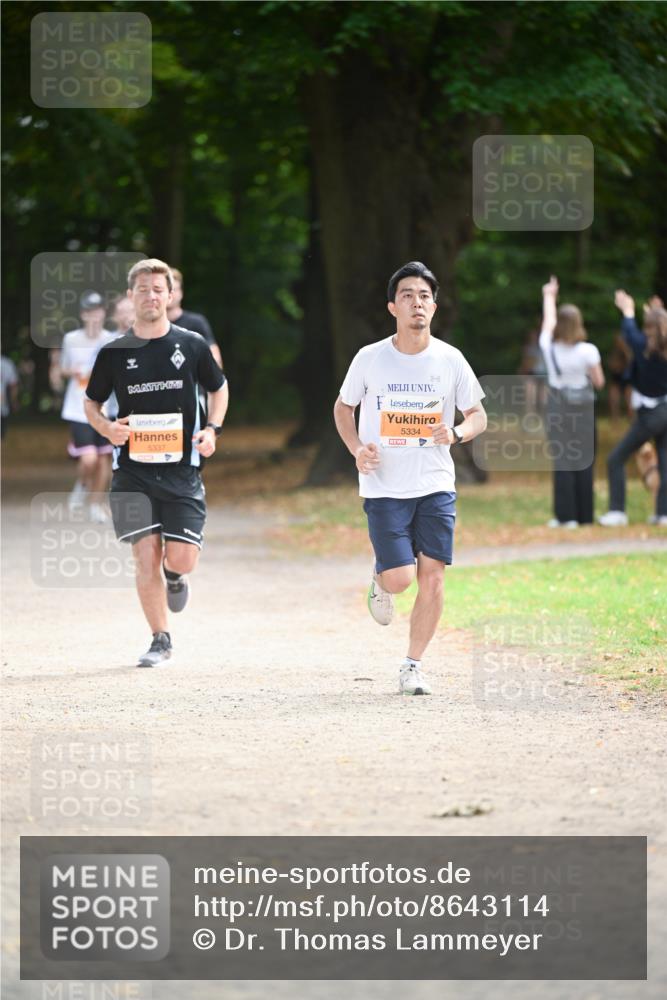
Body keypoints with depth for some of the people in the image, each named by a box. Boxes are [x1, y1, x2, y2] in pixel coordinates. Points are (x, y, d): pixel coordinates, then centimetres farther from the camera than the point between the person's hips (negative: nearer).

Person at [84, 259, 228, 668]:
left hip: (182, 469, 0)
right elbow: (91, 402, 14)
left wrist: (212, 429, -1)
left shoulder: (192, 345, 2)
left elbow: (219, 388, 16)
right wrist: (108, 427, -7)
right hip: (132, 471, 0)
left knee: (181, 559, -8)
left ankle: (174, 577, 30)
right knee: (146, 557, -5)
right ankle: (161, 640, 10)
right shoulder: (114, 353, 3)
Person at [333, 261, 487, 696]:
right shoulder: (370, 358, -3)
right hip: (384, 488, -1)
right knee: (400, 578, -11)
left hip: (436, 486, 2)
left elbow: (478, 415, 8)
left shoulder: (450, 360, 0)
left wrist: (457, 433, -15)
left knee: (432, 578, -4)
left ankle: (413, 666, 10)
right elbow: (343, 407, 12)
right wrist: (357, 448, -7)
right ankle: (380, 578, 27)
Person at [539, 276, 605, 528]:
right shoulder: (588, 351, -14)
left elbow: (549, 322, 13)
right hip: (584, 406, -1)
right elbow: (599, 382, -6)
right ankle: (585, 514, 8)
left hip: (558, 406, 1)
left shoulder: (549, 347, -7)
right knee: (583, 461, 6)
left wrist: (549, 297, 31)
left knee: (562, 460, 3)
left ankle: (566, 515, -2)